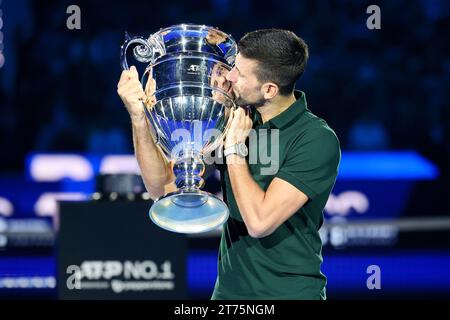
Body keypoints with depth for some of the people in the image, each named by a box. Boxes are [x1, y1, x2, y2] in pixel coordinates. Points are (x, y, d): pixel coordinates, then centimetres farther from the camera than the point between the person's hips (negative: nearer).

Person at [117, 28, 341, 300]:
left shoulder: (318, 140, -17)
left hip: (289, 291, -5)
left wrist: (235, 148, -16)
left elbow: (259, 222, -24)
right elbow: (162, 186, 2)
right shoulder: (233, 119, 1)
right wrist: (139, 116, -7)